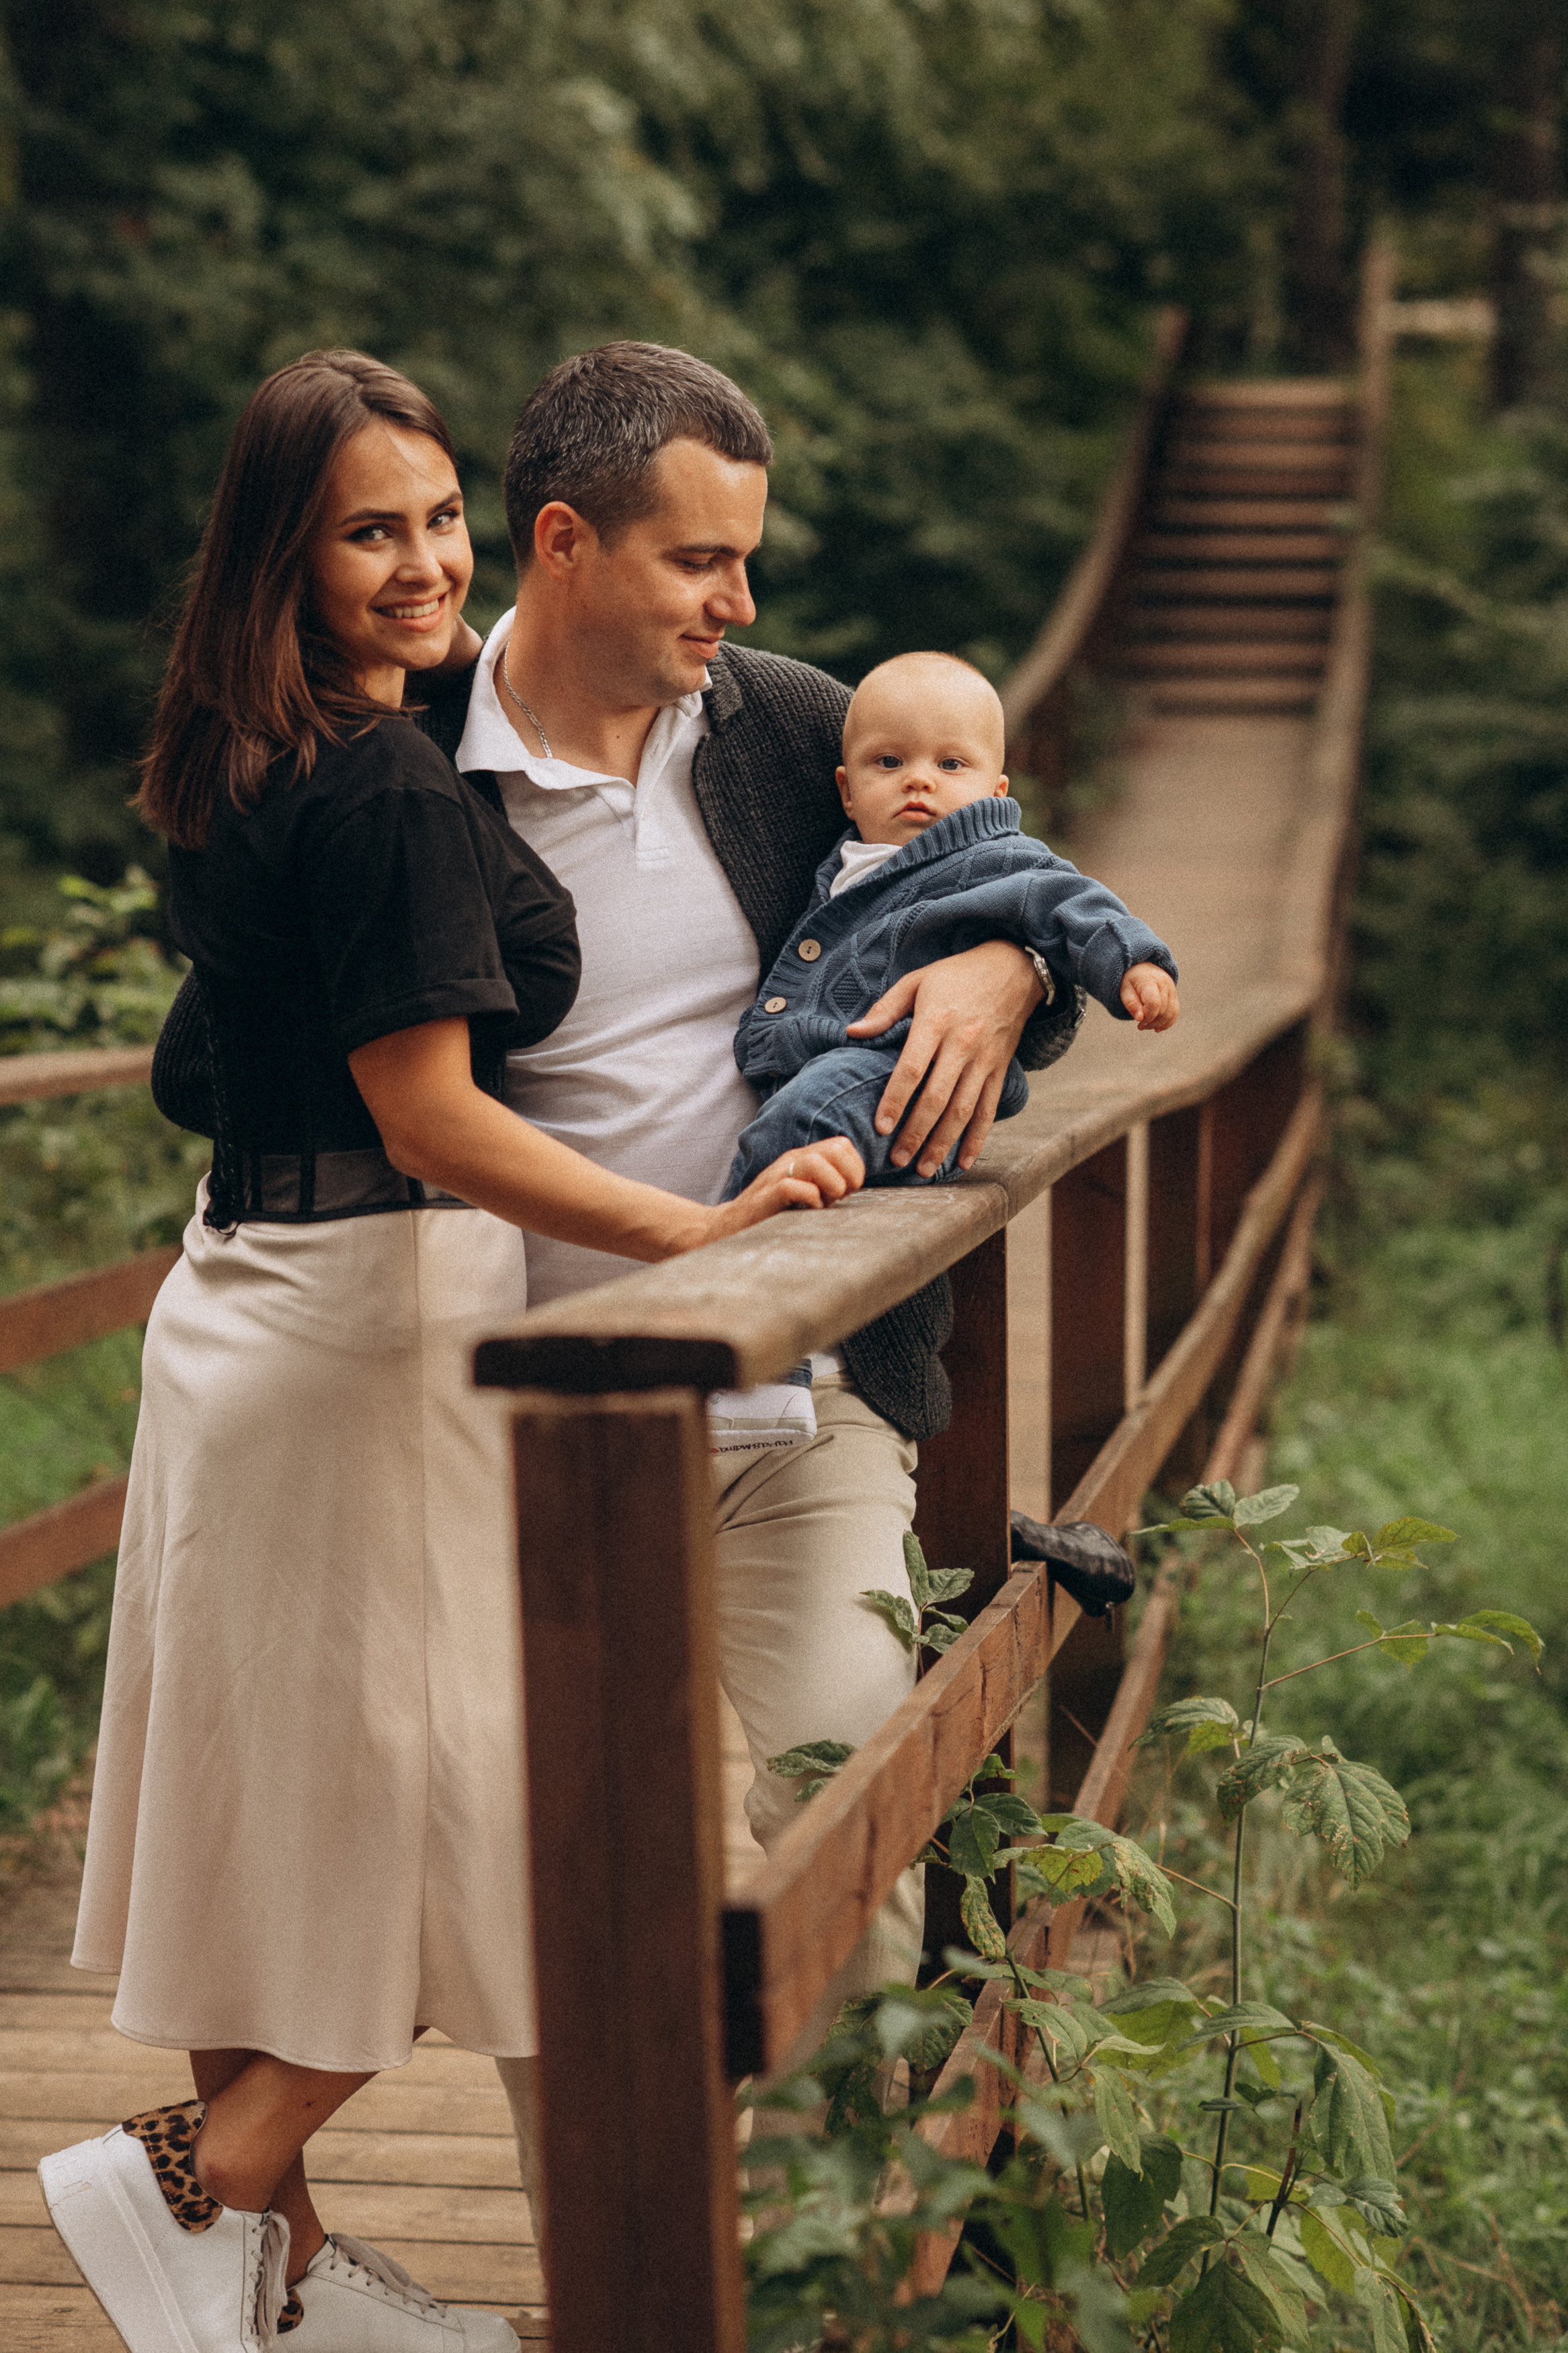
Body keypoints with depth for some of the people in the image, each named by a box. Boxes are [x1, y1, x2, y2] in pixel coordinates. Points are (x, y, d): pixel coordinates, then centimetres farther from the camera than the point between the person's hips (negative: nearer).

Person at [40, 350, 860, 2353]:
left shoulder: (232, 776, 10)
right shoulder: (388, 791, -18)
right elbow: (433, 1121, -22)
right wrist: (697, 1231, -24)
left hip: (243, 1291, 9)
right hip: (375, 1319, -9)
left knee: (277, 1786, 15)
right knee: (448, 1804, 4)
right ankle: (196, 2178, 7)